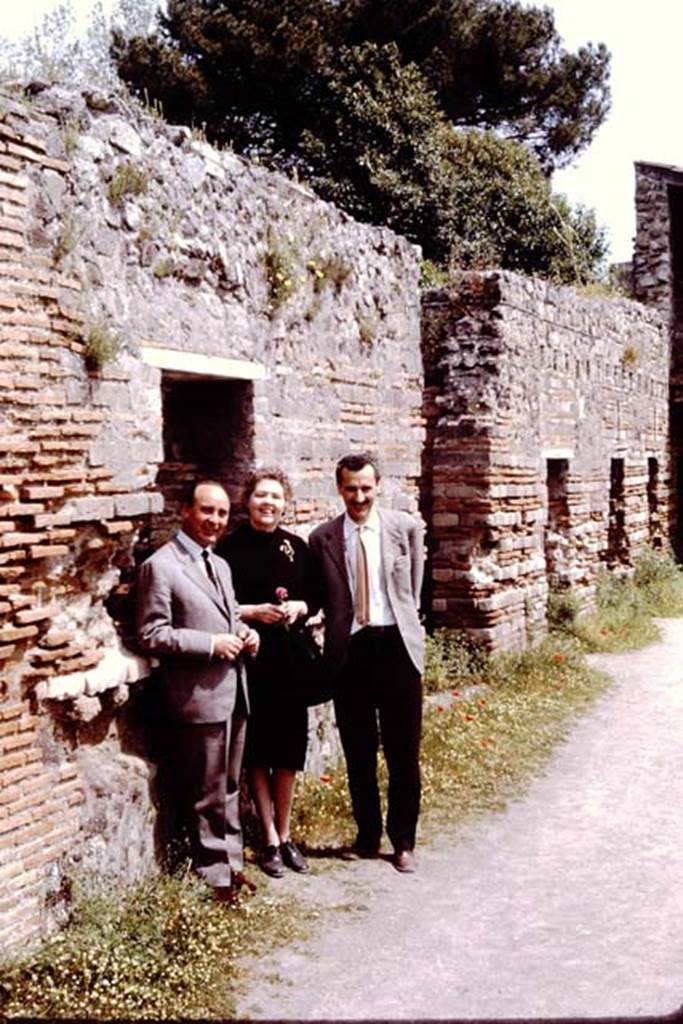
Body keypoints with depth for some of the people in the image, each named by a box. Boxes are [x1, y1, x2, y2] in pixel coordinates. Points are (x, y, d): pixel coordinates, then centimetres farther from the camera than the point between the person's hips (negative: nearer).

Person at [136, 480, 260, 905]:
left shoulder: (220, 565, 15)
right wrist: (211, 644, -19)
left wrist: (245, 633, 3)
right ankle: (215, 876, 17)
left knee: (230, 788, 18)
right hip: (199, 696, -8)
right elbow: (152, 634, -15)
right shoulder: (160, 566, -11)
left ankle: (232, 863, 31)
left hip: (234, 692, 8)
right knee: (207, 795, 4)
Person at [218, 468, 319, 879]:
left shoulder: (297, 546, 7)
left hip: (290, 657, 3)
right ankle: (270, 841, 16)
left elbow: (315, 597, 13)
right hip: (250, 657, -3)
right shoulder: (231, 548, -4)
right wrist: (253, 611, -17)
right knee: (257, 751, 4)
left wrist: (299, 607, -7)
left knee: (289, 748, 8)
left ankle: (285, 836, 23)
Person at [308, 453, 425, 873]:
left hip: (396, 646, -1)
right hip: (350, 650, 1)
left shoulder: (406, 527, 2)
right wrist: (335, 643, 2)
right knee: (358, 753, 11)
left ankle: (403, 841, 20)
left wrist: (401, 625, 9)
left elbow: (413, 590, 11)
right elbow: (322, 599, 8)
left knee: (403, 752, 6)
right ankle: (368, 836, 27)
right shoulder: (323, 538, 2)